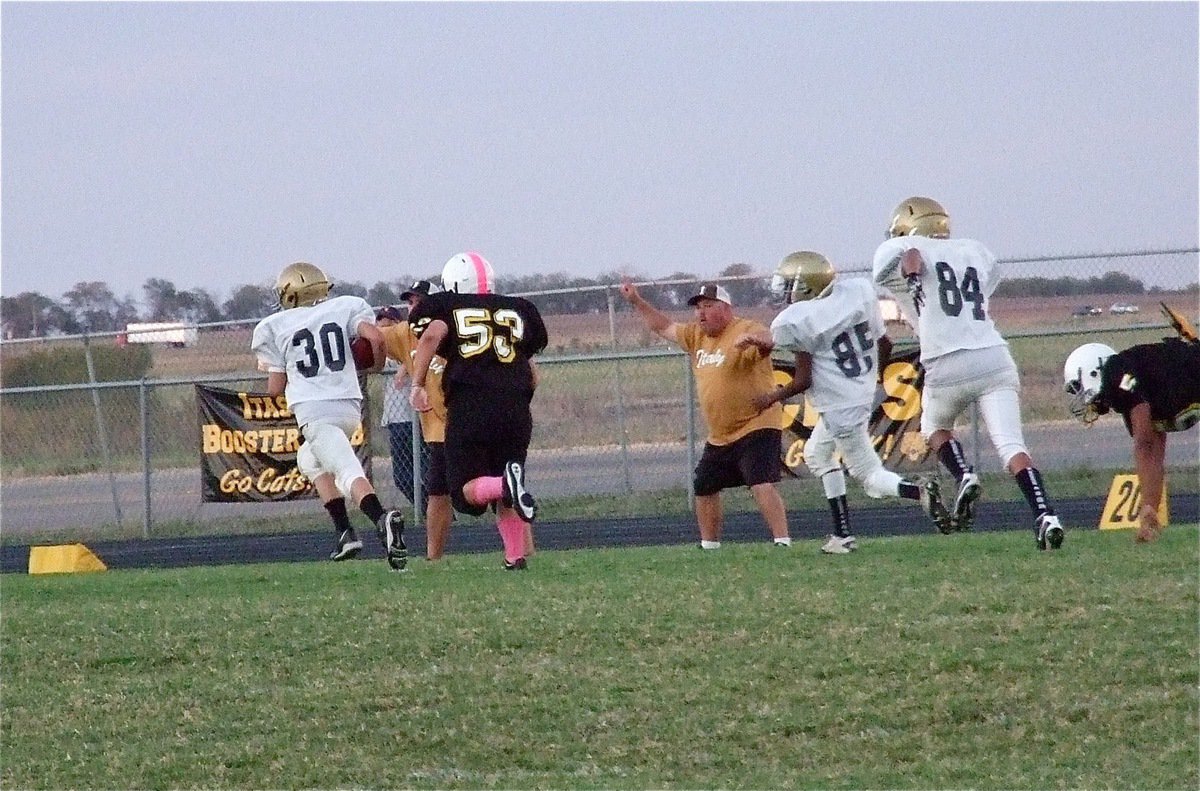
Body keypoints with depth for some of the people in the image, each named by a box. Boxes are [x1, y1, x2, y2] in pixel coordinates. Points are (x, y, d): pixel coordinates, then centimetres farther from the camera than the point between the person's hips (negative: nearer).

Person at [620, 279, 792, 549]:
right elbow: (664, 328, 28)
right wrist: (637, 301, 23)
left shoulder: (746, 331, -15)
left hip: (756, 428, -9)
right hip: (719, 436, 9)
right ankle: (709, 546, 30)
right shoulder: (697, 336, 13)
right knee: (704, 489, 16)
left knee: (762, 485, -23)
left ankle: (783, 542, -26)